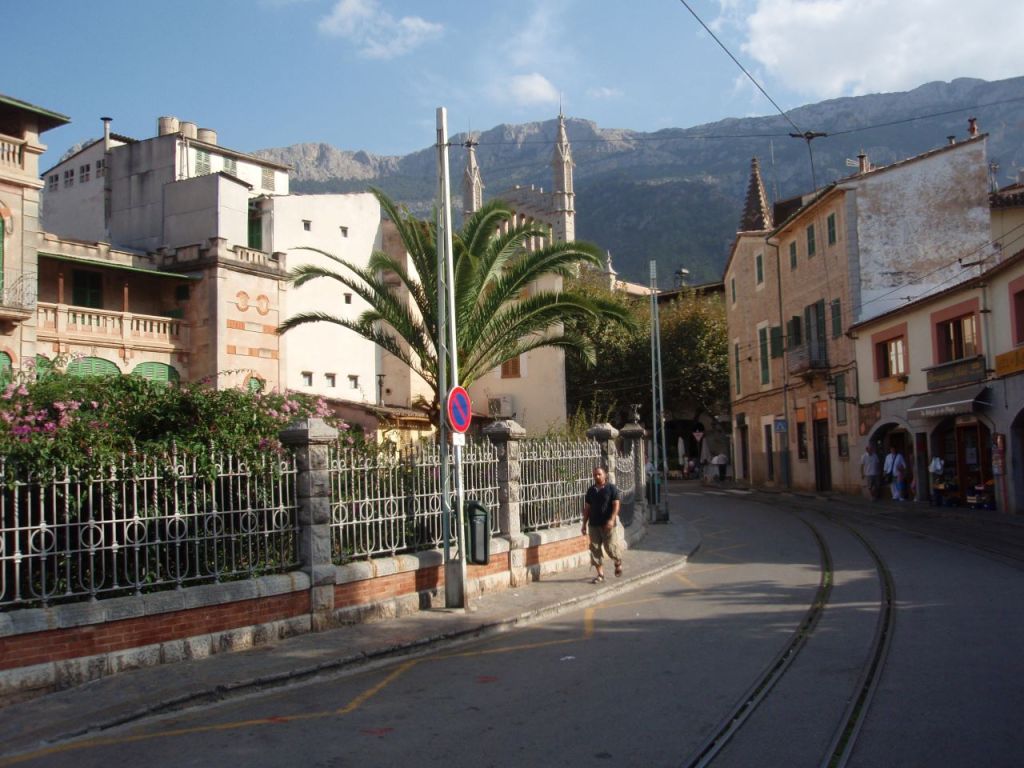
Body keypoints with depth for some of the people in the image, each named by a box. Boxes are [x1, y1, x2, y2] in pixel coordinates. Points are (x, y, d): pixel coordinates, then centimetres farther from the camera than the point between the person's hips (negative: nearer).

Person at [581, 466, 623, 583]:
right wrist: (584, 524, 10)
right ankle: (600, 574, 7)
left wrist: (612, 520, -21)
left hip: (607, 524, -4)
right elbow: (587, 508, 14)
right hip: (594, 524, 5)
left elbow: (616, 505, -9)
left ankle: (618, 562, 29)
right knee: (595, 548, 0)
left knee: (610, 546, -4)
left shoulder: (611, 488, -4)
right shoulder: (591, 490, 10)